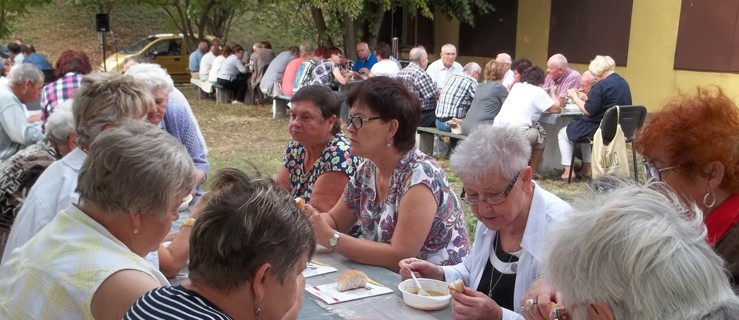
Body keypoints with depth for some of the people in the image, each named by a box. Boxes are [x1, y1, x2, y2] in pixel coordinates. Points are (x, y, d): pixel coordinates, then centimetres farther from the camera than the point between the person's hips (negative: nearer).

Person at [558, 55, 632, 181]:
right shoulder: (624, 83, 7)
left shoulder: (601, 85, -21)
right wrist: (586, 98, 17)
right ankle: (587, 168, 31)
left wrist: (575, 97, -5)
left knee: (563, 133, 13)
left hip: (600, 128, -9)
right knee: (585, 130, 37)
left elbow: (588, 110, -21)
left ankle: (568, 170, 9)